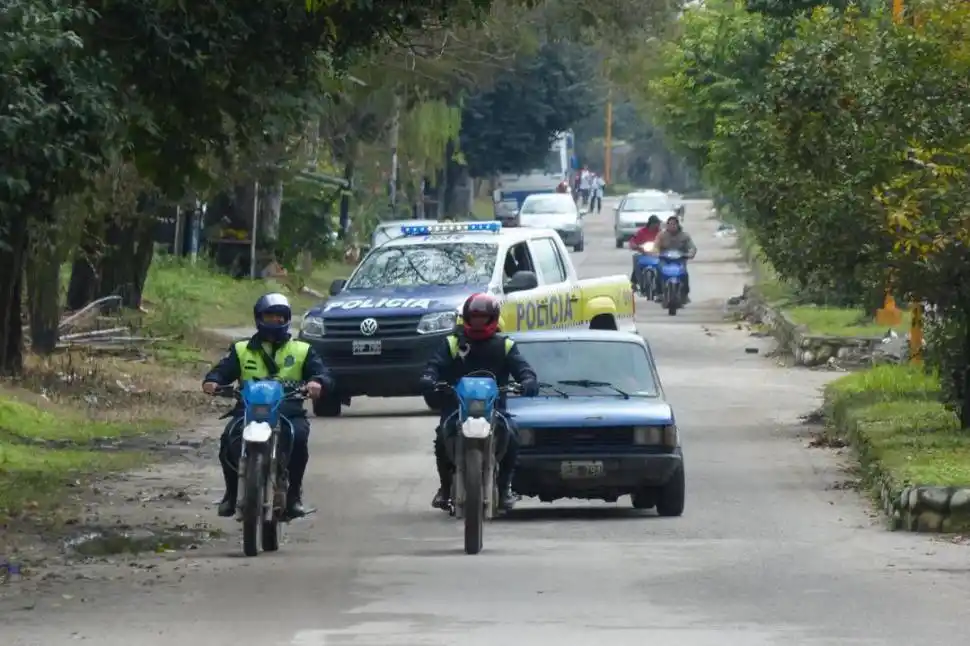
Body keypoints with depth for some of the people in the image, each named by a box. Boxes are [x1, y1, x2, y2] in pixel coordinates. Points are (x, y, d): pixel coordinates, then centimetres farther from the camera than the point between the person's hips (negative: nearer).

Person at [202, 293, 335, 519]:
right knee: (229, 439, -30)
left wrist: (317, 382, -19)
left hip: (289, 412, 0)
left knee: (298, 436, -34)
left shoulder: (302, 351, 19)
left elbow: (324, 375, 7)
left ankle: (294, 494, -19)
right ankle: (232, 492, -12)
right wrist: (212, 381, -17)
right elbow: (223, 370, 8)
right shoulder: (242, 350, 22)